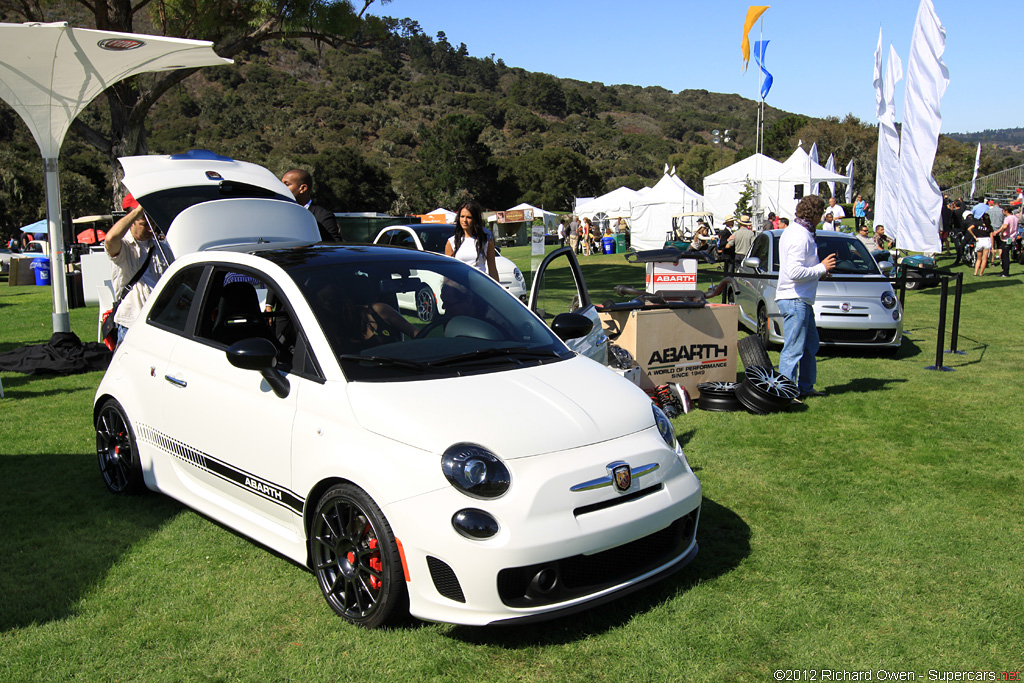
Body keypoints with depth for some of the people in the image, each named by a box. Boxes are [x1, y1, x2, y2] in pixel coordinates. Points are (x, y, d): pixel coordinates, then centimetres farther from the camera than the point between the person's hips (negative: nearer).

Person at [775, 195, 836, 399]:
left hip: (802, 299, 11)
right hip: (795, 299, -11)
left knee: (810, 344, 19)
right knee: (793, 349, -6)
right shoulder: (799, 236, -19)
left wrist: (818, 270, 14)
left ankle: (806, 386, 28)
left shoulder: (795, 231, 14)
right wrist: (821, 268, -15)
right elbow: (795, 272, -25)